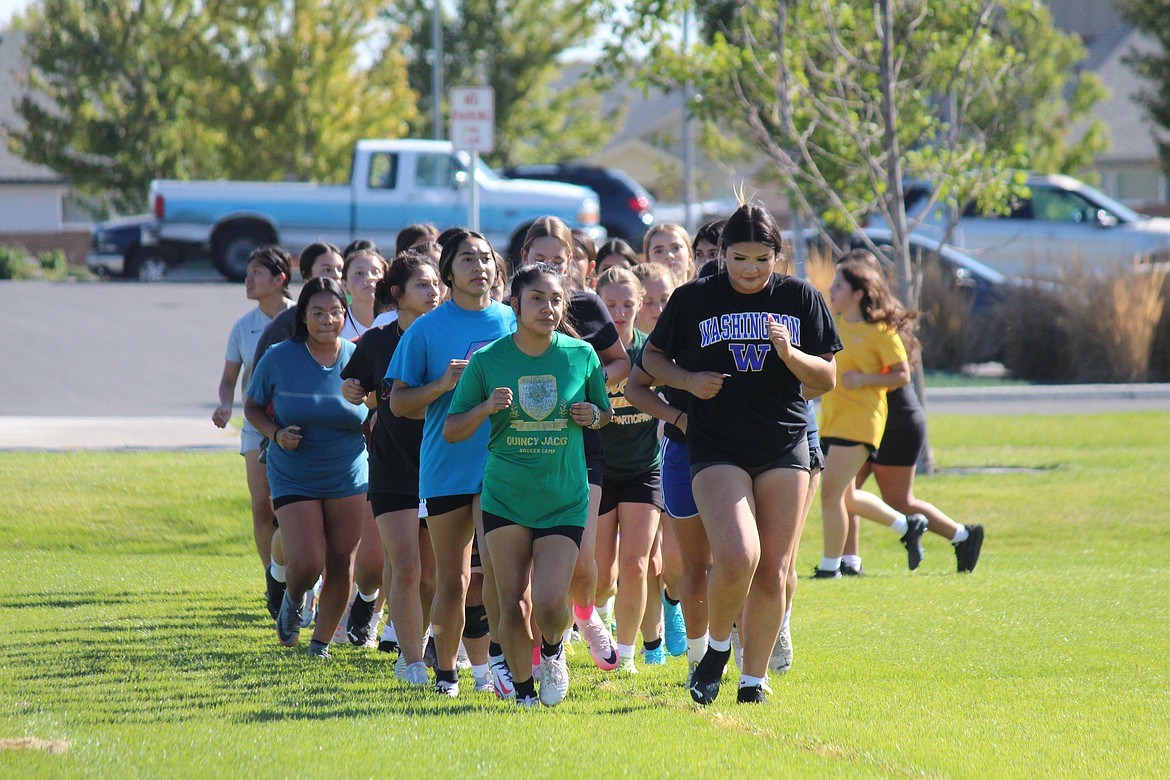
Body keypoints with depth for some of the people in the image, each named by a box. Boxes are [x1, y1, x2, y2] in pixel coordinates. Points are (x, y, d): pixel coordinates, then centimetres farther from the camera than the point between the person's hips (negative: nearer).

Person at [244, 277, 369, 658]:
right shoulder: (279, 359, -9)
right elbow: (252, 407, 3)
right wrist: (276, 433, -14)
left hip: (348, 479, 2)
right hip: (294, 479, -2)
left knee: (341, 566, 2)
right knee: (306, 563, -13)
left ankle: (322, 641, 22)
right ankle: (293, 600, 23)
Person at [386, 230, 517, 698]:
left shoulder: (513, 324, 8)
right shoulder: (426, 330, 2)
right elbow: (399, 403, 2)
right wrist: (442, 385, -14)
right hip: (445, 467, -1)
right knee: (452, 580, 4)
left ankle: (500, 655, -4)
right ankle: (445, 670, 19)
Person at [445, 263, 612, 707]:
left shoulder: (581, 355, -1)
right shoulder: (488, 360, -4)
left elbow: (605, 413, 14)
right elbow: (451, 431, 0)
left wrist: (593, 416, -9)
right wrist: (485, 408, -18)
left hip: (564, 499, 0)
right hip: (505, 498, 0)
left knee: (551, 604, -13)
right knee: (512, 604, -1)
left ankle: (553, 650, 22)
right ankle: (523, 689, 21)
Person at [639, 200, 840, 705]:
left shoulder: (801, 299, 4)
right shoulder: (693, 299, 1)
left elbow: (827, 379, 6)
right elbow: (651, 356, 14)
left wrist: (789, 354, -13)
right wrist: (689, 380, -5)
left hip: (784, 449, 2)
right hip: (717, 449, -2)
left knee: (773, 571, 1)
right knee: (736, 556, -22)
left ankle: (754, 679, 15)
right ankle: (717, 646, 5)